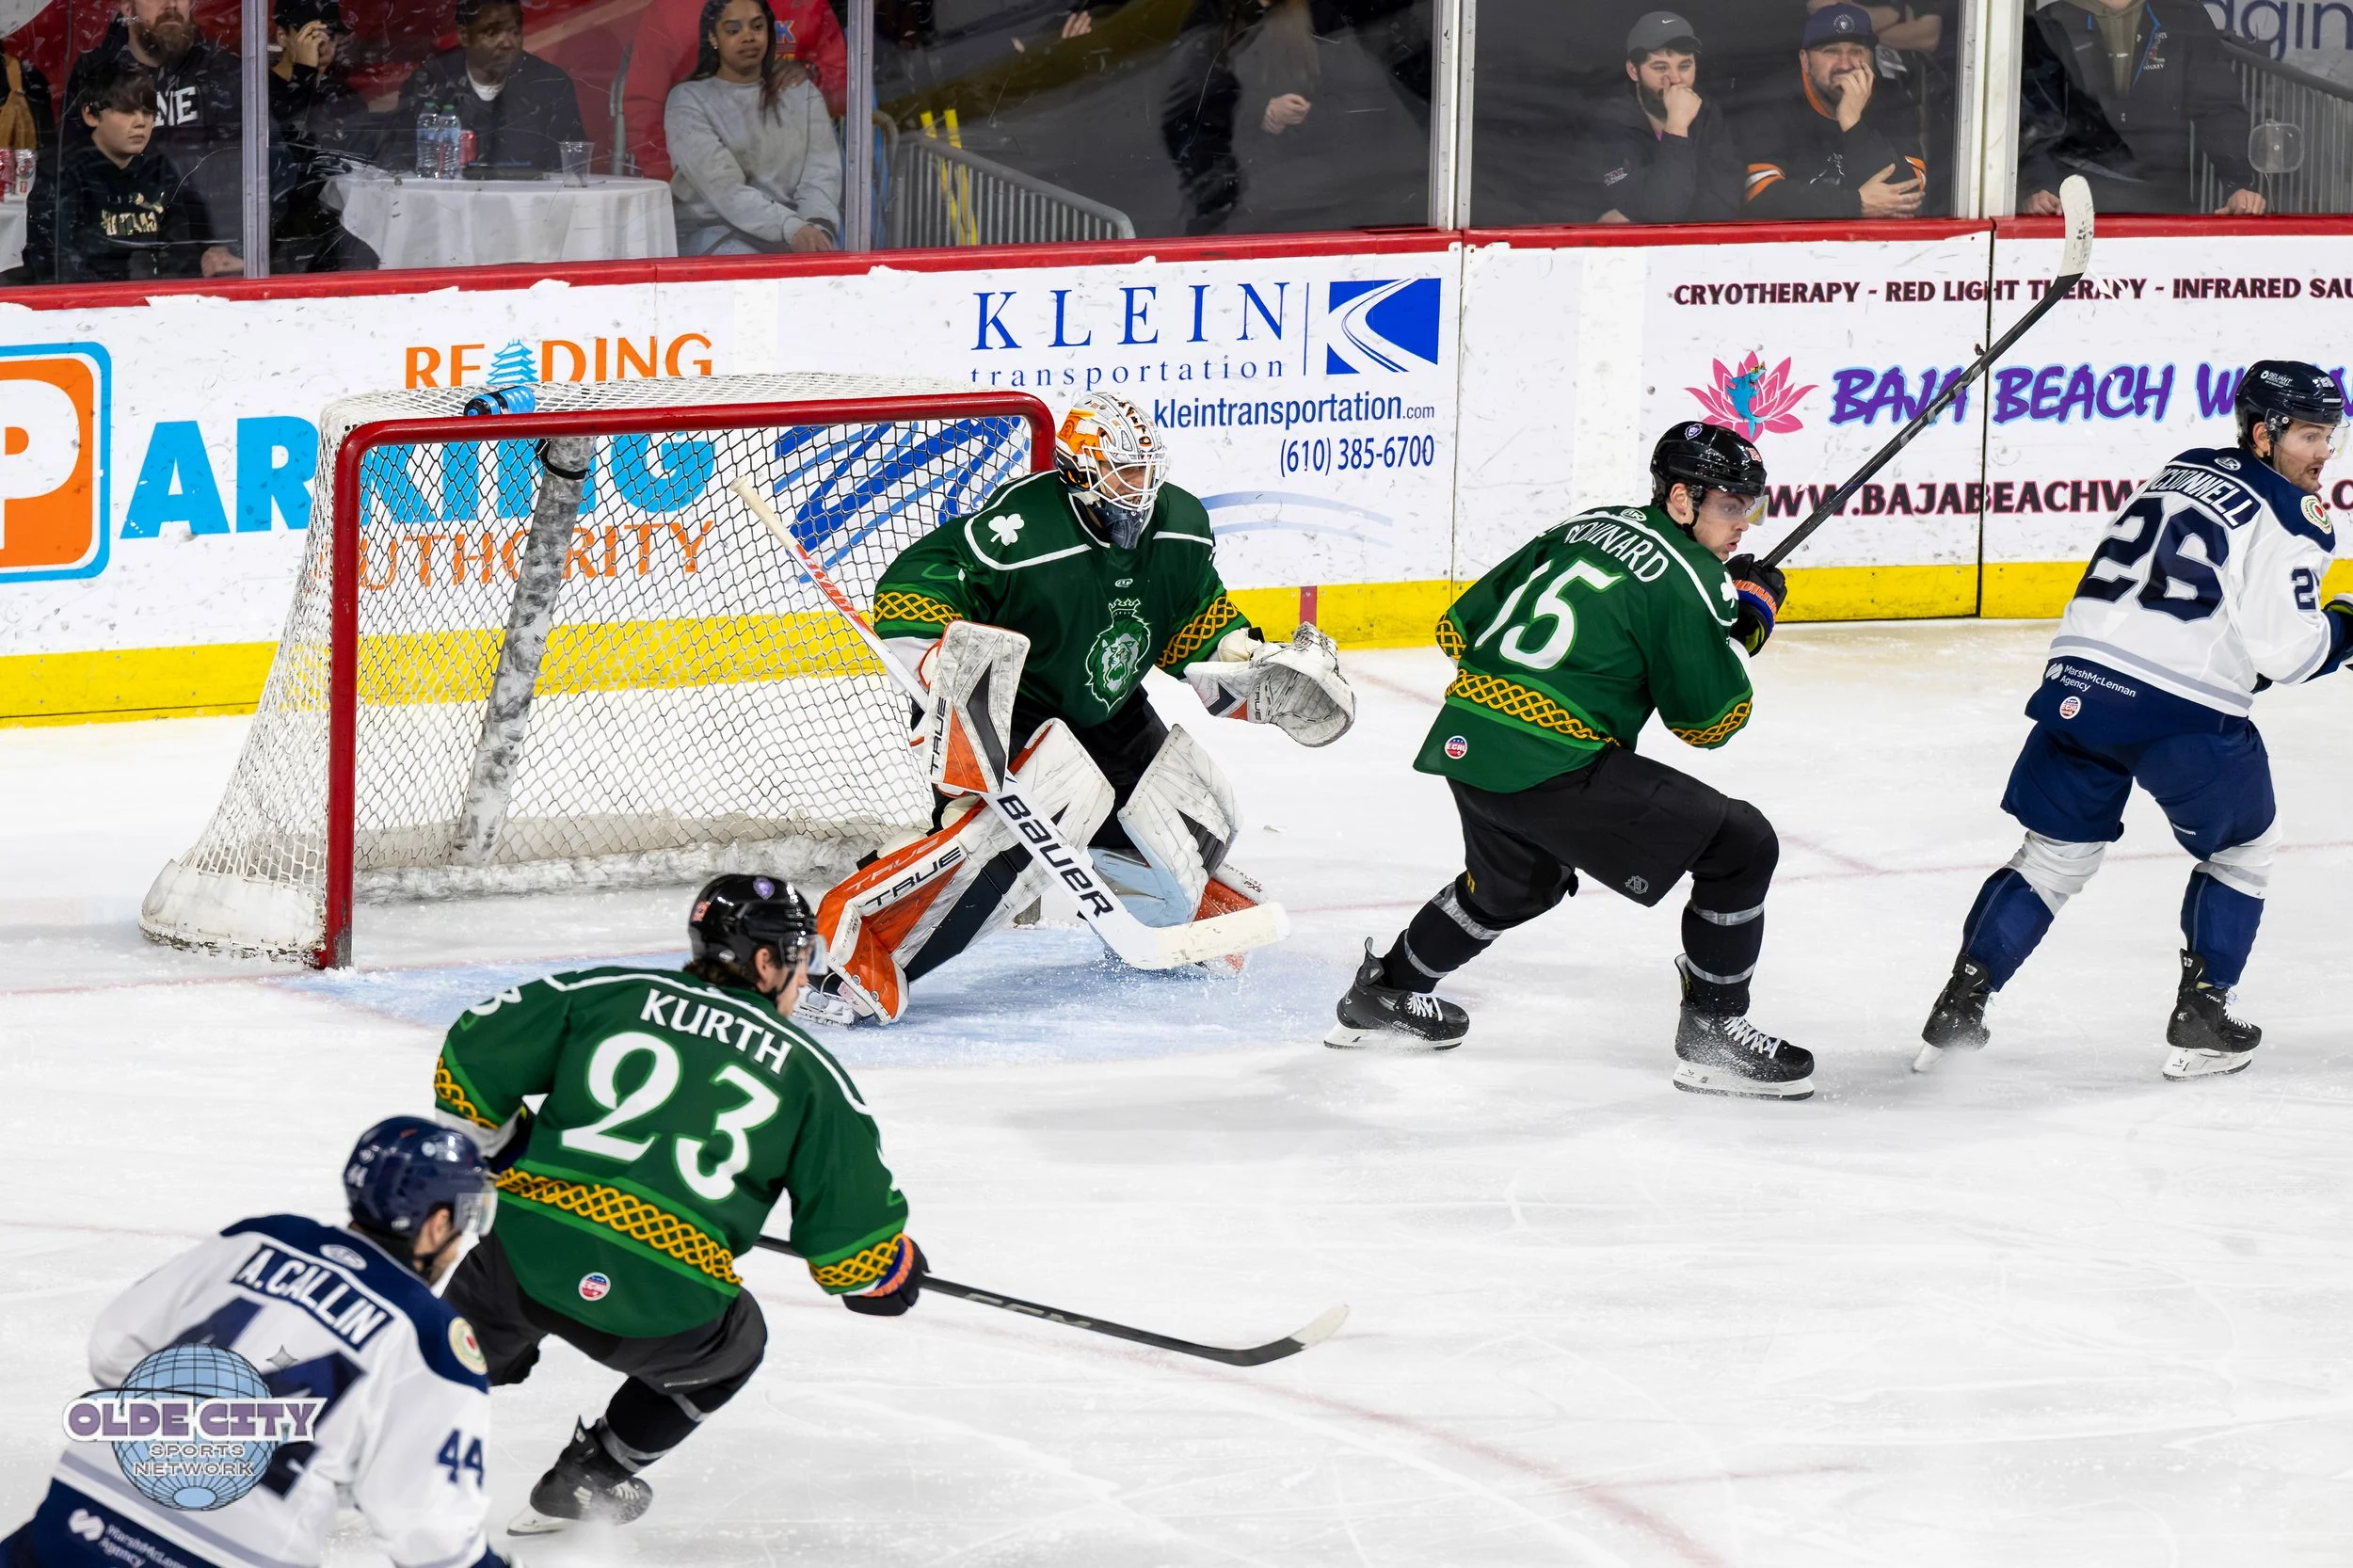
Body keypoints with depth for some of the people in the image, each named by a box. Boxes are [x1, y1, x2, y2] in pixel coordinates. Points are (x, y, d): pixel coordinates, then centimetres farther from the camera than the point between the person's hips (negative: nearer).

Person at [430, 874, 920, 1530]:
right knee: (729, 1348, 31)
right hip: (664, 1299, -2)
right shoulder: (807, 1071, 12)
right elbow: (851, 1227, 11)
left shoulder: (607, 992, 14)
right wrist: (892, 1270, 32)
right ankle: (588, 1481, 30)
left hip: (524, 1247, 2)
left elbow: (471, 1060, 11)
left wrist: (507, 1152, 28)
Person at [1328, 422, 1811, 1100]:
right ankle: (1712, 1035, 1)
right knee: (1742, 846, -3)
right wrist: (1748, 621, 9)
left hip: (1463, 740, 9)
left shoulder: (1585, 528, 16)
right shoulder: (1683, 579, -7)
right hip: (1553, 765, -9)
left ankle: (1385, 992, 52)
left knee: (1516, 882, 38)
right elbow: (1707, 721, -3)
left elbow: (1460, 627, 20)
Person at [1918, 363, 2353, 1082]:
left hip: (2079, 682, 6)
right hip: (2185, 714, -6)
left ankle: (1959, 1006, 9)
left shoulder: (2183, 470, 20)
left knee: (2057, 853, 18)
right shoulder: (2288, 515, -3)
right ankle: (2199, 1019, 16)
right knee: (2242, 847, 19)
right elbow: (2284, 649, -10)